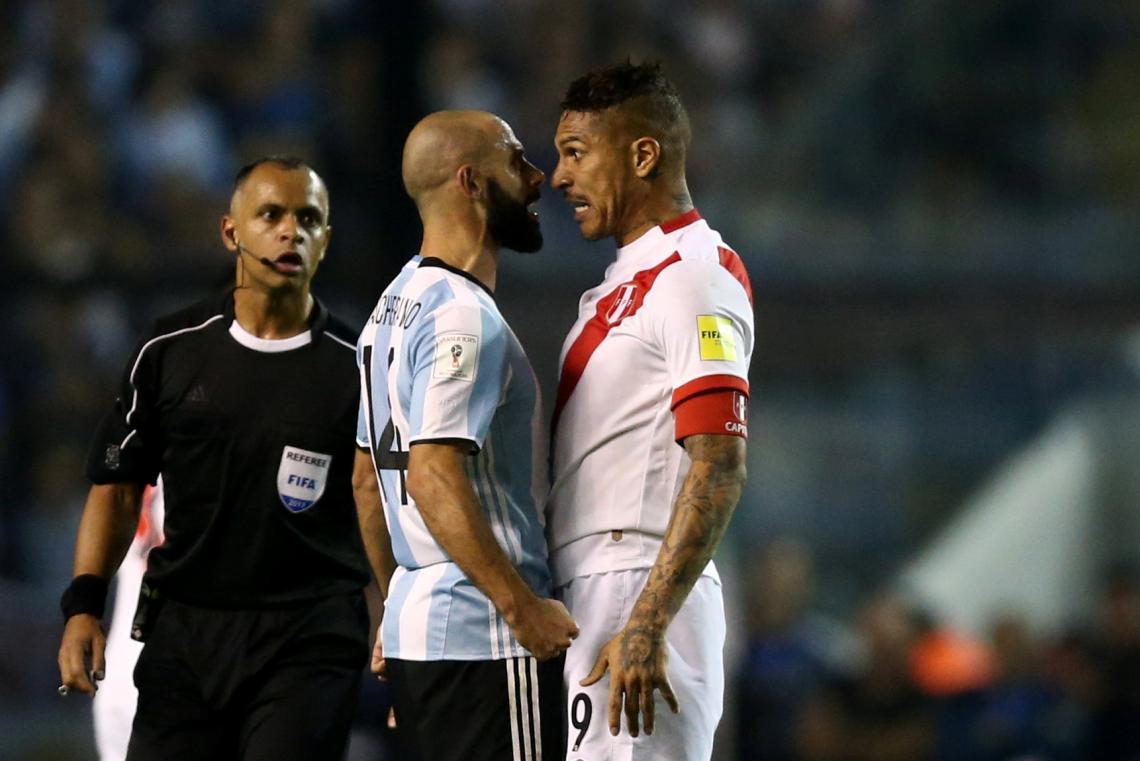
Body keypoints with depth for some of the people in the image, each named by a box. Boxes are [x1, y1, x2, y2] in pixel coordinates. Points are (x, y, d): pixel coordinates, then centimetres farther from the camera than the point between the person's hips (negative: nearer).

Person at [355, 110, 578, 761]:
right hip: (486, 635, -10)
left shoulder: (398, 305, 17)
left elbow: (367, 477, 22)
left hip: (414, 627, 10)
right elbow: (434, 478, -23)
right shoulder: (464, 317, -15)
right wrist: (524, 608, -23)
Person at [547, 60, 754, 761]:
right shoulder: (623, 285, 21)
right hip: (591, 599, 10)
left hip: (643, 598, -10)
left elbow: (719, 474, -19)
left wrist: (646, 626, -25)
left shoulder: (692, 278, -10)